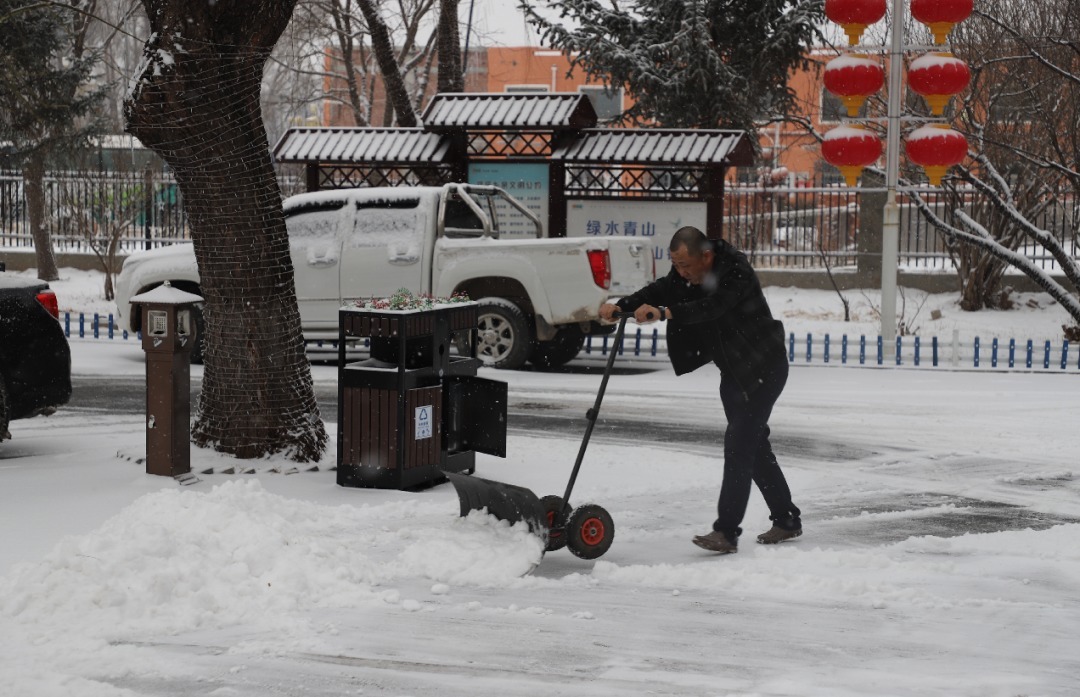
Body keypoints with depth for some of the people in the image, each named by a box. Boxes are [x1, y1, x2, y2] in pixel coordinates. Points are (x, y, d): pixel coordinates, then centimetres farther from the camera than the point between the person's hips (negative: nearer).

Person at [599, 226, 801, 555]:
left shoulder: (736, 272, -27)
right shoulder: (685, 272, -1)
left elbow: (710, 307, -42)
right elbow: (659, 290, -11)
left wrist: (664, 312, -54)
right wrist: (621, 306, -28)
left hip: (763, 367, -9)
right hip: (733, 369, 9)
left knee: (739, 443, -16)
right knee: (754, 444, 14)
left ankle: (726, 532, -18)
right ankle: (787, 519, 26)